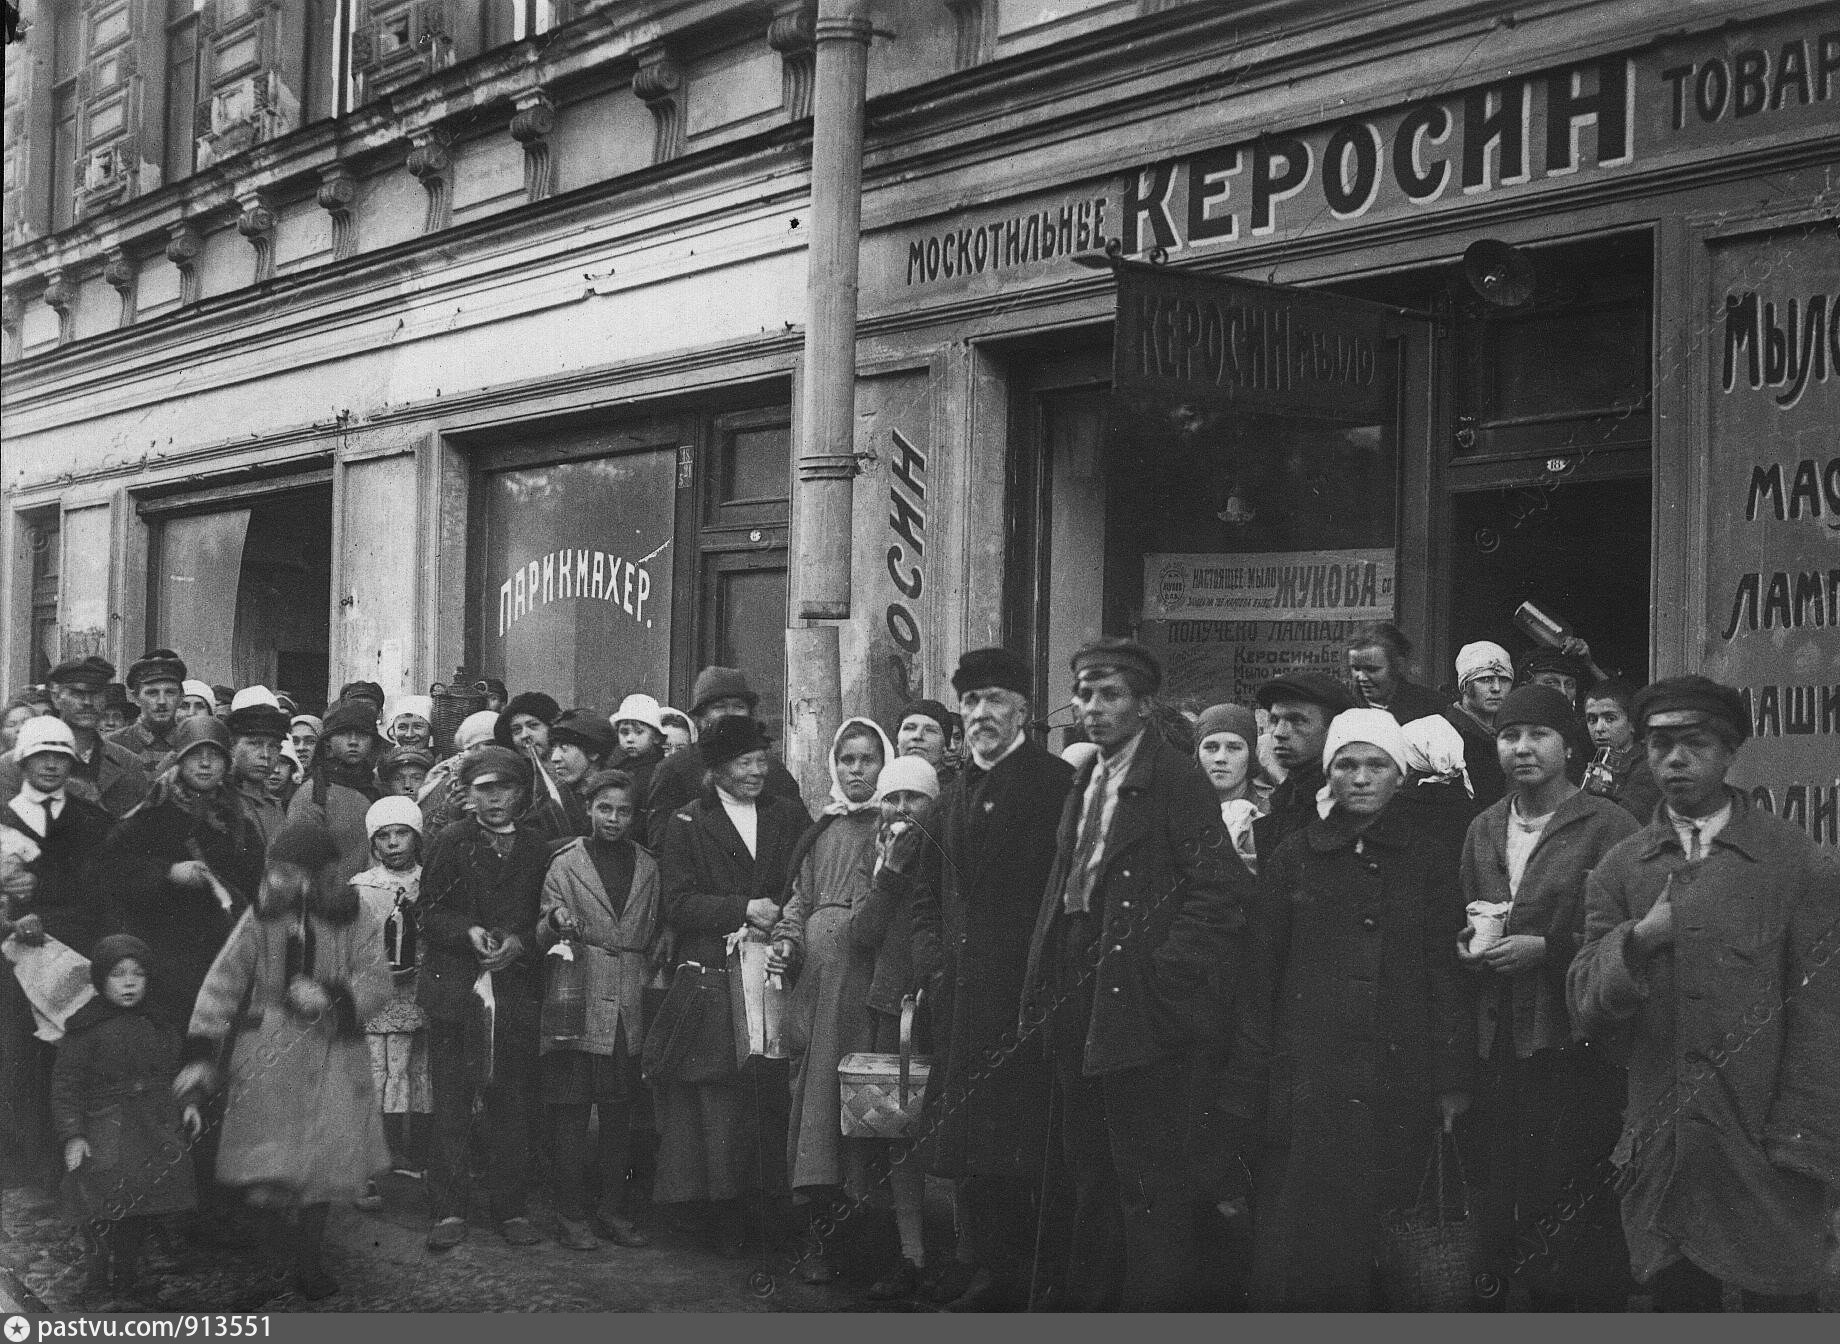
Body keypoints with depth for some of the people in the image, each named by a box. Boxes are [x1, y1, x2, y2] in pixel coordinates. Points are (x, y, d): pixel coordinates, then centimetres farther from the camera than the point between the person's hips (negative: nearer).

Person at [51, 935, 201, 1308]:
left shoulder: (160, 1029, 13)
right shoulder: (85, 1029, -5)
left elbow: (173, 1078, 24)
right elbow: (65, 1086, -6)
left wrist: (187, 1107, 7)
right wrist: (72, 1135, -14)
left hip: (155, 1140, 6)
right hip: (105, 1141, -5)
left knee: (138, 1220, 8)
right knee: (108, 1219, -12)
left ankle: (124, 1291, 19)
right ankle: (102, 1292, -2)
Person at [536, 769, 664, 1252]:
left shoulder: (647, 867, 12)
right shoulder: (565, 864, 3)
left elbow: (657, 933, 19)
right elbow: (543, 937, 0)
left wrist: (656, 969, 5)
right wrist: (556, 922, -20)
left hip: (629, 1005, 3)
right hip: (577, 1003, -3)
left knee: (619, 1111, 6)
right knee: (570, 1109, -4)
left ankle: (612, 1208, 15)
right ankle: (572, 1213, 4)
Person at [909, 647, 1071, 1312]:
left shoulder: (1055, 783, -5)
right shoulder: (954, 795, 18)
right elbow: (930, 893, 23)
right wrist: (932, 960, 8)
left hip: (1028, 992, -7)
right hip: (961, 997, 7)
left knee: (1026, 1149, -7)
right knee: (972, 1155, 9)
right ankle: (995, 1275, 17)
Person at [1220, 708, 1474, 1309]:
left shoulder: (1428, 862, 10)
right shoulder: (1292, 860, 10)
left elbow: (1450, 976, 7)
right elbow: (1258, 979, 8)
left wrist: (1455, 1080, -2)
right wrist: (1245, 1092, 3)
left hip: (1398, 1093, 0)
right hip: (1304, 1087, 0)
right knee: (1290, 1259, -6)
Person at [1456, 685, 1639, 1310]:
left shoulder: (1607, 825, -4)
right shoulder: (1484, 830, 15)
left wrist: (1545, 948, -15)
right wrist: (1468, 946, 5)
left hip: (1575, 1048, -5)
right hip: (1499, 1046, 5)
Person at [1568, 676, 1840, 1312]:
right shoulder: (1618, 869, 8)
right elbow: (1587, 1009, 1)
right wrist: (1637, 942, -18)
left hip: (1762, 1160, -2)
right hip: (1659, 1158, 3)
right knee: (1678, 1305, 9)